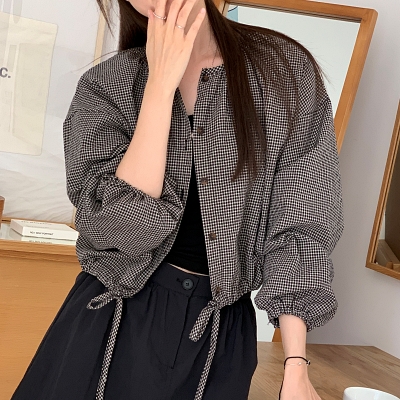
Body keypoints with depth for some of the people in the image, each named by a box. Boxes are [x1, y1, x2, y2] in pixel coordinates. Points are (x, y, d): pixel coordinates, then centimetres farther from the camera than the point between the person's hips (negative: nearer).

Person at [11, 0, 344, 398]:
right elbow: (121, 227, -17)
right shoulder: (106, 84, -6)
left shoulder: (290, 71, -5)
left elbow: (298, 223, -6)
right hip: (115, 321, 0)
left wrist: (296, 366, -11)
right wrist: (161, 82, -20)